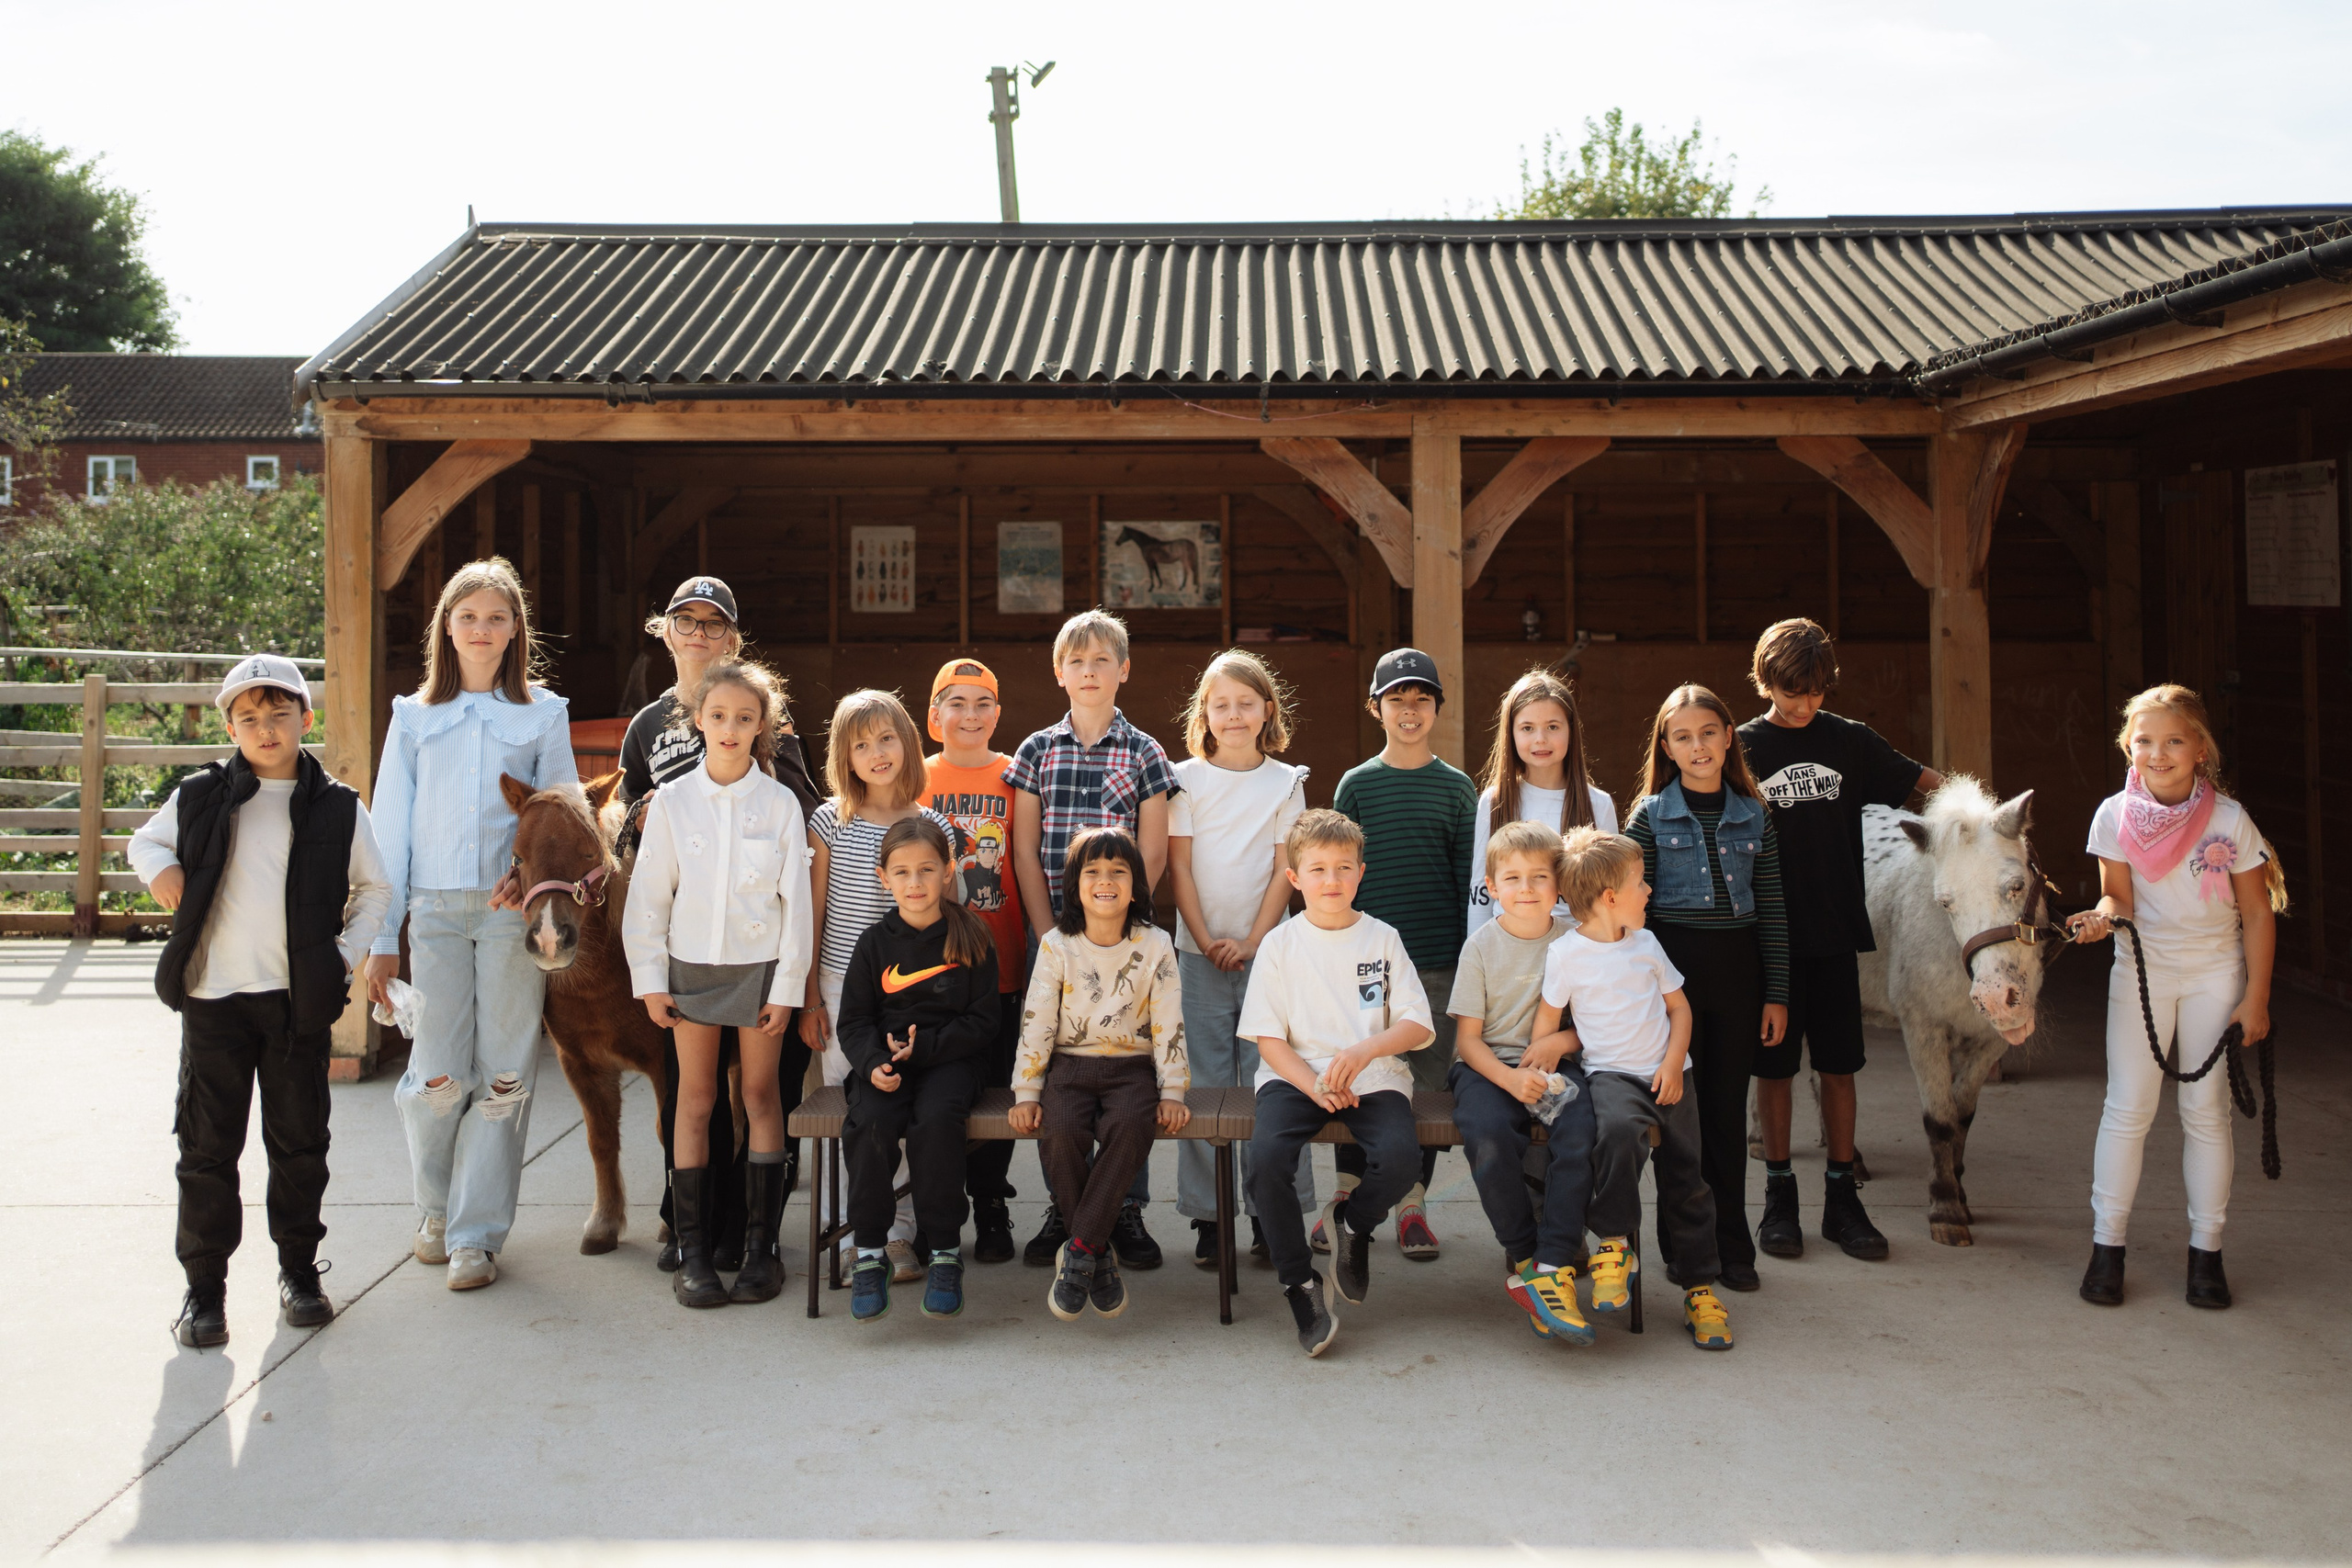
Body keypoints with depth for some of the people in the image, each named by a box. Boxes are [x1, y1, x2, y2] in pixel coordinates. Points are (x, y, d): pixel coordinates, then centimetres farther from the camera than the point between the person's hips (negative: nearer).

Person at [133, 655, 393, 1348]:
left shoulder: (337, 807, 2)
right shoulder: (201, 796, 3)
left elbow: (375, 890, 8)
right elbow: (145, 840, 19)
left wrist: (345, 955, -4)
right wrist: (159, 867, -3)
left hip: (298, 1001, 0)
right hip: (213, 996, 0)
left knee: (300, 1141, 9)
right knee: (208, 1142, 4)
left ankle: (298, 1270, 24)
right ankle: (204, 1284, 15)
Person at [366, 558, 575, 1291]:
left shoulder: (544, 714, 7)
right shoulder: (413, 716, 10)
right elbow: (390, 829, 8)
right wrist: (383, 940, 4)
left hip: (515, 909, 0)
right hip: (436, 909, 1)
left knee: (504, 1077, 0)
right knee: (438, 1077, -3)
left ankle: (476, 1234, 10)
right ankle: (436, 1209, 23)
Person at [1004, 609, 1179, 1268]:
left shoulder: (1144, 753, 4)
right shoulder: (1037, 751, 8)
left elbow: (1152, 855, 0)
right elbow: (1025, 851, 5)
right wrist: (1048, 933, -3)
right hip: (1051, 928, 2)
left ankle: (1127, 1209, 9)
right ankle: (1064, 1207, 14)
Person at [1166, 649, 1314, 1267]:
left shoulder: (1286, 782, 5)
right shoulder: (1186, 779, 4)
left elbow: (1284, 871, 1)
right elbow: (1179, 868, 1)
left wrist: (1251, 942, -8)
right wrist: (1207, 941, -7)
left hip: (1264, 949, 0)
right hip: (1199, 949, 0)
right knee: (1203, 1083, 0)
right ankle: (1206, 1217, 5)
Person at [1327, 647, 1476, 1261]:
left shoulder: (1457, 787, 6)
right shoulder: (1356, 783, 5)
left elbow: (1469, 880, 7)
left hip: (1440, 962, 0)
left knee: (1428, 1084, 5)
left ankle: (1411, 1206, 17)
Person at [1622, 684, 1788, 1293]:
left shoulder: (1755, 816, 7)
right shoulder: (1650, 816, 0)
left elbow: (1772, 909, 9)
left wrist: (1776, 994, 5)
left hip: (1738, 969, 2)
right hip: (1672, 967, -2)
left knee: (1727, 1107, 7)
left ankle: (1731, 1245, 17)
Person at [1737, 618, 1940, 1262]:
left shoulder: (1851, 742, 4)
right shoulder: (1744, 748, -2)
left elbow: (1921, 779, 13)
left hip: (1835, 930, 2)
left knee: (1838, 1064, 6)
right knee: (1774, 1064, 5)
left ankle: (1842, 1200, 16)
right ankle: (1779, 1197, 16)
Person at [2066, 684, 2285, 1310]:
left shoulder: (2229, 819, -12)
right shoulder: (2115, 816, -9)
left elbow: (2257, 912, -5)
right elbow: (2120, 896, -3)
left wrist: (2255, 998, -6)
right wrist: (2104, 918, -28)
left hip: (2215, 975, 0)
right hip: (2142, 971, 0)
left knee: (2207, 1111, 3)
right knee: (2127, 1108, -1)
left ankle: (2206, 1250, 14)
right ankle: (2107, 1246, 8)